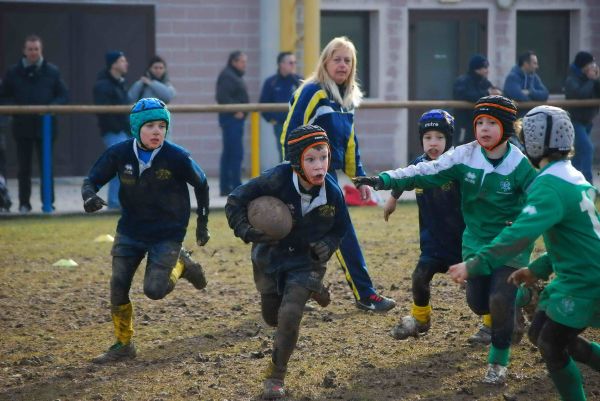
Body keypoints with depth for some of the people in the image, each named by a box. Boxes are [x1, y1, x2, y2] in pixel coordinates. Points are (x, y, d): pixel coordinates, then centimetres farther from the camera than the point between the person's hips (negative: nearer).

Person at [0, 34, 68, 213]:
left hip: (45, 126, -1)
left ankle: (48, 202, 7)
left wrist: (53, 106, -13)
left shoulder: (52, 71, 2)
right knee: (23, 168, 6)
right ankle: (24, 204, 13)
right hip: (22, 126, 1)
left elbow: (64, 96, 5)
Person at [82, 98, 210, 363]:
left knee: (154, 290, -13)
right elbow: (92, 180, -3)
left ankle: (181, 265, 19)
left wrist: (202, 223, 2)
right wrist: (89, 197, -26)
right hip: (129, 231, 3)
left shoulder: (177, 157, -20)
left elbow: (201, 185, -3)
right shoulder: (119, 154, -14)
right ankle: (123, 346, 19)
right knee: (118, 288, 0)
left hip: (168, 234, -3)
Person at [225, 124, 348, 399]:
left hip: (306, 261, -1)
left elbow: (339, 230, 3)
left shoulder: (332, 193, -18)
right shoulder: (277, 181, -27)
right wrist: (246, 231, -32)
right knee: (272, 318, 18)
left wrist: (326, 246, -17)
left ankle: (276, 377, 0)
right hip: (270, 257, 1)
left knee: (290, 314, -19)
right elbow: (235, 201, -17)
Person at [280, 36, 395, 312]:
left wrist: (359, 177, 20)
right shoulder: (312, 92, -12)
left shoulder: (347, 99, 14)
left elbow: (350, 143, 21)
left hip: (329, 175, 8)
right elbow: (290, 134, -14)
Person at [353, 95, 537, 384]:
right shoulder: (464, 156, -9)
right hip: (476, 241, 4)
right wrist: (384, 180, -26)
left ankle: (499, 362, 8)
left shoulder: (520, 165, -17)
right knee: (478, 302, 6)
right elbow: (425, 173, -14)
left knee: (501, 301, -13)